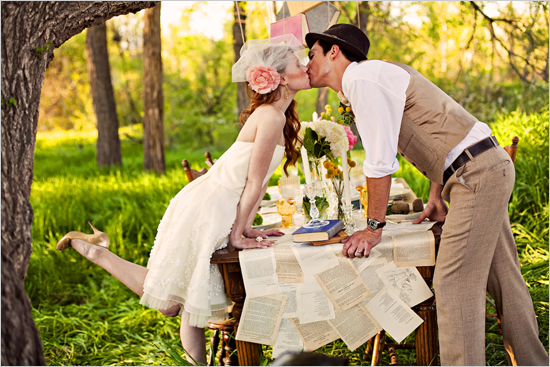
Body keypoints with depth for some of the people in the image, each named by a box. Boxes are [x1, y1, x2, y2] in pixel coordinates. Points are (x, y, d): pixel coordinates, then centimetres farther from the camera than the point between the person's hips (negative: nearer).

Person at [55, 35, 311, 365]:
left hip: (213, 208, 10)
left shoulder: (278, 115, 11)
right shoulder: (272, 118, -20)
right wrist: (238, 234, -11)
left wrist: (246, 226, 9)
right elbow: (254, 182, -18)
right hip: (207, 211, -10)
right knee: (171, 302, 1)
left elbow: (259, 180, 13)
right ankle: (95, 250, 10)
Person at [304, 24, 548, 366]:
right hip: (489, 168, 10)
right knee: (503, 278, 16)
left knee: (453, 285, -9)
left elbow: (380, 162, -16)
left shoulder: (363, 79, -13)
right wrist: (436, 196, 26)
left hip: (476, 174, -10)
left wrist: (374, 228, -6)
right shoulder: (370, 76, 17)